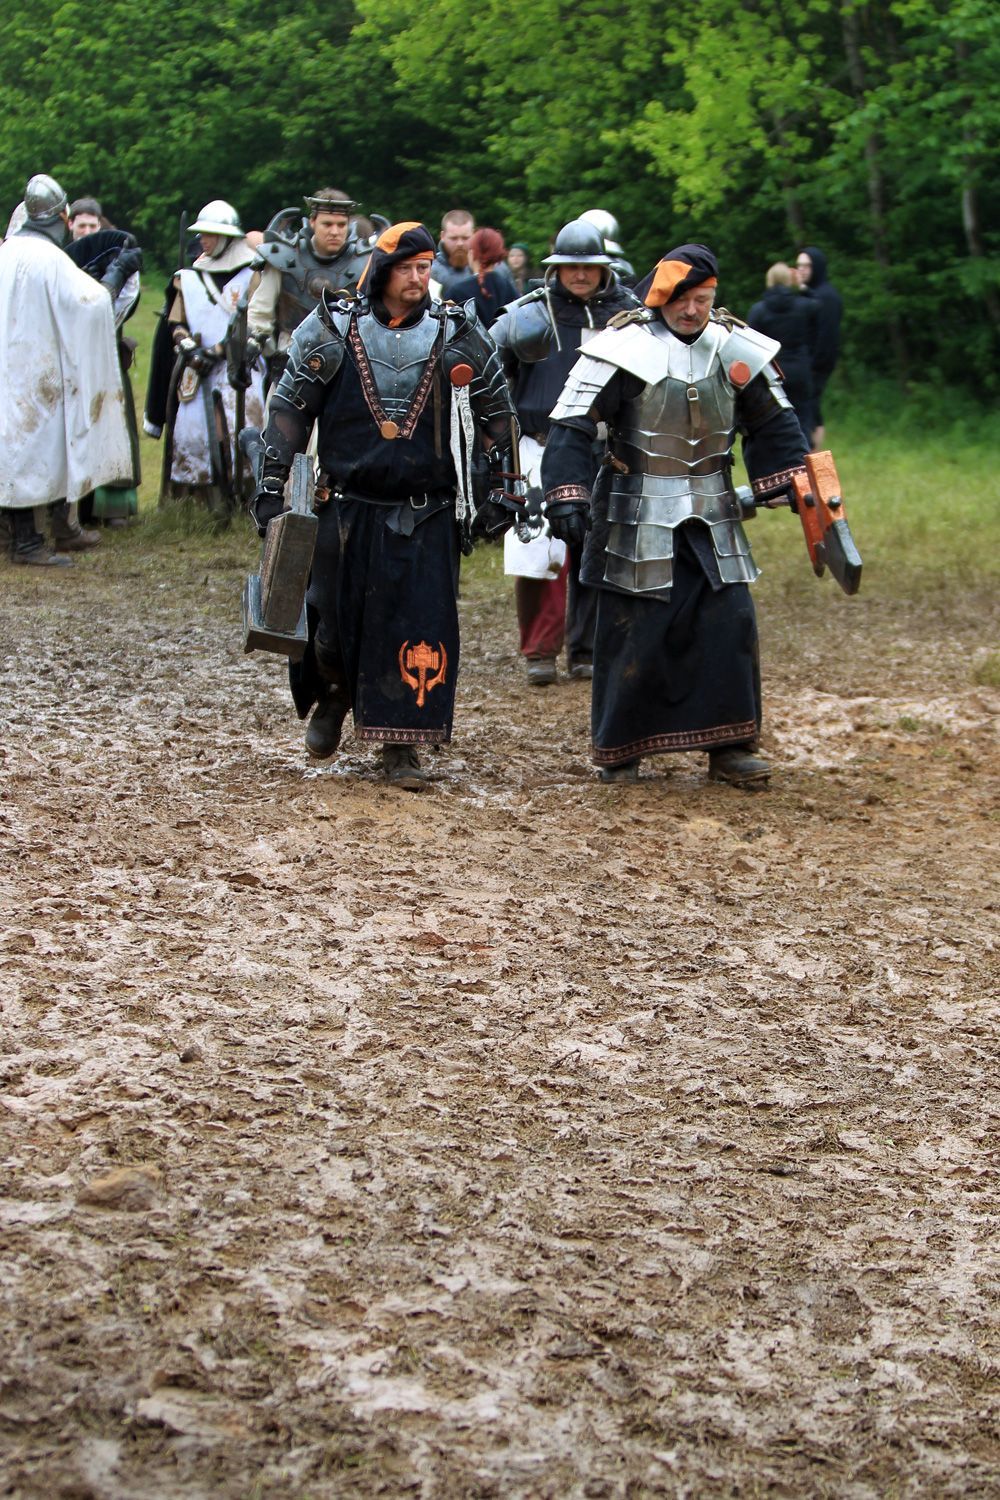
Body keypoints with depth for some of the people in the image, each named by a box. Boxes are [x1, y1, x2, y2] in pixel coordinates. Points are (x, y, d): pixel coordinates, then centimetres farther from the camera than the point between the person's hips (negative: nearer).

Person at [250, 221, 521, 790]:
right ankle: (334, 698, 38)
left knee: (421, 629, -6)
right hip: (349, 508, 0)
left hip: (428, 515, 0)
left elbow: (497, 413, 10)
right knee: (335, 619, 7)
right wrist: (273, 482, 2)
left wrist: (503, 487, 8)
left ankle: (402, 743, 4)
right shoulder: (332, 331, -1)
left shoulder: (459, 335, 1)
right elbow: (290, 407, 5)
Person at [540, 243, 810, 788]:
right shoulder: (623, 348, -12)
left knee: (730, 624, -2)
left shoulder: (738, 349, 3)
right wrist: (566, 495, -24)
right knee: (631, 631, 1)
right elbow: (572, 424, -15)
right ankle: (618, 749, 16)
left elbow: (773, 423, 16)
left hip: (712, 513, 4)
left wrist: (793, 484, 11)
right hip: (638, 514, -4)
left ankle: (729, 747, 8)